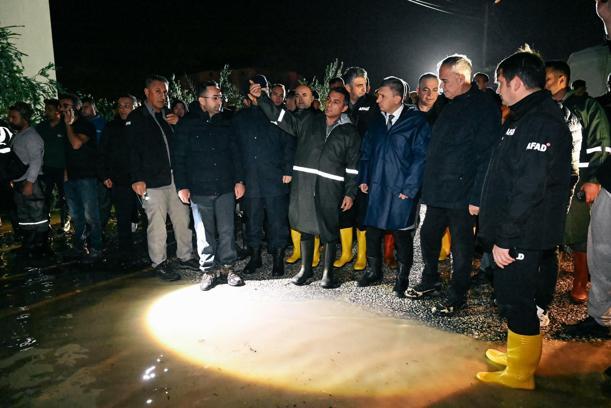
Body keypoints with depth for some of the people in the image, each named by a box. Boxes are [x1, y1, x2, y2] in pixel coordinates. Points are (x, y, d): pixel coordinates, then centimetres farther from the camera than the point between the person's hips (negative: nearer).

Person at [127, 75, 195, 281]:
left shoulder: (169, 115, 16)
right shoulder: (136, 117, -1)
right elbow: (133, 150, -6)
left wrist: (178, 124, 2)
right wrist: (137, 178, -14)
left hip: (175, 178, 6)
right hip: (152, 181, -5)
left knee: (183, 219, 10)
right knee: (157, 225, -3)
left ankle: (185, 256, 24)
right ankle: (160, 263, 12)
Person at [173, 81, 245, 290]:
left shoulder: (226, 122, 7)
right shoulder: (188, 124, 0)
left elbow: (235, 153, 10)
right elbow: (178, 157, 1)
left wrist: (239, 180, 4)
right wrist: (182, 186, -4)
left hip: (226, 188, 2)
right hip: (199, 189, -2)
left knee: (227, 231, 7)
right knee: (204, 233, 6)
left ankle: (227, 266, 22)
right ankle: (209, 269, 21)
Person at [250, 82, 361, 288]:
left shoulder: (350, 132, 5)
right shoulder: (308, 120, 10)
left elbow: (353, 166, 4)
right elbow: (282, 117, 8)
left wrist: (350, 193, -1)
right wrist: (261, 97, -2)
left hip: (331, 188, -2)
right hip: (304, 184, 2)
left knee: (329, 230, 4)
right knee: (306, 227, 11)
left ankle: (328, 272, 20)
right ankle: (305, 268, 26)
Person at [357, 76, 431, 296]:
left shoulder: (417, 120, -6)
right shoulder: (377, 122, 11)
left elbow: (421, 156, -10)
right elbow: (366, 152, 17)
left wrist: (410, 188, -13)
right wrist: (363, 178, 7)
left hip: (402, 190, -5)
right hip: (376, 187, 5)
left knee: (402, 235, 5)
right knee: (372, 231, 9)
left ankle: (402, 278, 24)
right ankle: (374, 270, 31)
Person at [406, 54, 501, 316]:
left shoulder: (484, 106, -10)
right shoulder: (450, 105, 15)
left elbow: (487, 157, -16)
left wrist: (477, 197, -20)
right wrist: (429, 185, 12)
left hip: (462, 194, -8)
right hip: (438, 191, 8)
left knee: (461, 246, 6)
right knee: (428, 237, 17)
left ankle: (457, 296, 22)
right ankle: (430, 282, 37)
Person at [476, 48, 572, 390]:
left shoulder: (542, 122, -18)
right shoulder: (525, 117, 14)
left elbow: (530, 189, -24)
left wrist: (506, 238, -21)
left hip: (522, 236, -10)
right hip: (515, 233, 10)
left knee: (517, 300, 3)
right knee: (512, 297, 20)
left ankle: (520, 373, 20)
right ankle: (517, 355, 38)